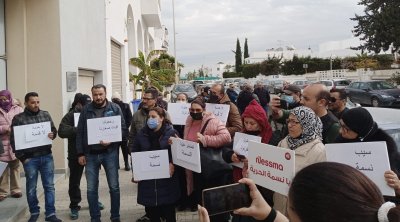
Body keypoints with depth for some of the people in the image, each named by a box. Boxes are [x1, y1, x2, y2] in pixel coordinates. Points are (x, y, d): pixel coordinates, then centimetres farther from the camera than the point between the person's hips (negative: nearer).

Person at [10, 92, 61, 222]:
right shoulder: (18, 119, -5)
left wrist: (52, 134, -10)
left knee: (49, 186, 6)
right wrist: (22, 157, -9)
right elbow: (14, 140, -5)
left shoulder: (45, 115, 6)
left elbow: (54, 129, 14)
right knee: (31, 188, 11)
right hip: (30, 158, -3)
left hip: (47, 156, 3)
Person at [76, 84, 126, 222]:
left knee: (114, 187, 6)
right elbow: (80, 133, 4)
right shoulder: (86, 110, 3)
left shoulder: (115, 108, 0)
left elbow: (122, 128, -3)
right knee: (91, 189, 7)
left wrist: (111, 141, -18)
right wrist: (80, 153, 0)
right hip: (91, 154, 1)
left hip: (110, 153, -1)